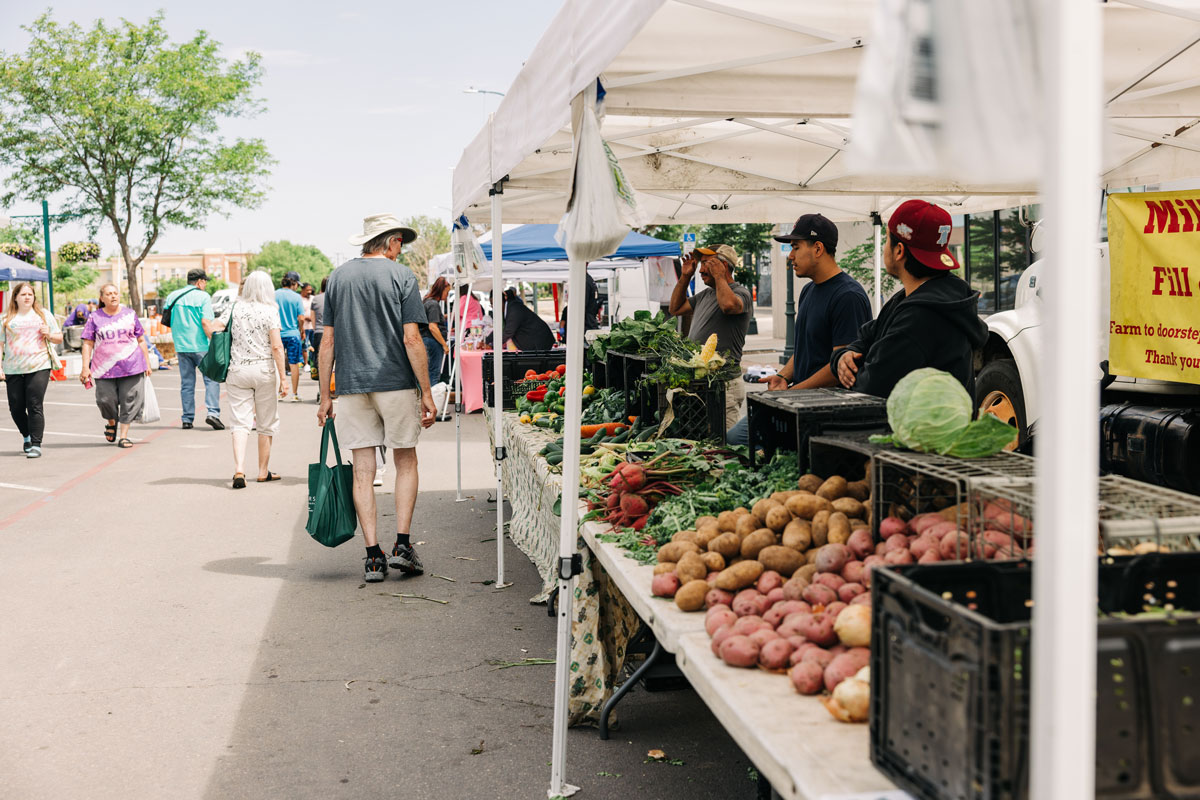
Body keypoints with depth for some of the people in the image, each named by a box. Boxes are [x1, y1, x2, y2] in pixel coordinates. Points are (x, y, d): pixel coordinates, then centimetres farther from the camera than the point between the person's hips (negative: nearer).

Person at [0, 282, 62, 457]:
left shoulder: (43, 315, 11)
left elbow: (59, 337, 15)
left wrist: (49, 334, -7)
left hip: (38, 368, -2)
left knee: (34, 406, -10)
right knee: (16, 408, 6)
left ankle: (36, 445, -7)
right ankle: (26, 436, 31)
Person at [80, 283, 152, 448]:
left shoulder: (129, 314, 9)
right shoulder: (95, 318, 7)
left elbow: (141, 341, 13)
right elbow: (88, 344, 6)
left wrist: (147, 363, 9)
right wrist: (85, 368, -2)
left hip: (131, 366, 0)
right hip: (104, 368, 0)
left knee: (129, 401, -2)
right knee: (106, 399, -4)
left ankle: (123, 436, 7)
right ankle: (111, 422, 28)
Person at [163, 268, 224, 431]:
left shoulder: (173, 296, 10)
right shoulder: (203, 297, -6)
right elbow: (205, 322, -15)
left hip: (181, 346, 5)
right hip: (200, 346, -5)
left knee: (186, 383, 10)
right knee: (211, 379, 1)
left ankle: (187, 419, 10)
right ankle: (212, 413, -14)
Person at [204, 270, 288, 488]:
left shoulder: (235, 308, 2)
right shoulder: (270, 311, -6)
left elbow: (212, 328, -5)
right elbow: (276, 347, -12)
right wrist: (283, 377, -10)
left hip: (237, 370, 2)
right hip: (265, 371, -2)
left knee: (240, 423, 1)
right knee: (266, 423, 13)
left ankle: (239, 470, -16)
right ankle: (263, 471, 22)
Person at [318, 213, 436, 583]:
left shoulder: (338, 277, 9)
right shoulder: (401, 275, -2)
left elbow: (327, 341, 7)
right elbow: (411, 338, -9)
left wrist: (324, 395, 11)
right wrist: (426, 392, -5)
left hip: (351, 386, 3)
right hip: (396, 382, -3)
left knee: (363, 472, 5)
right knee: (406, 462, 12)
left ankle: (373, 557, 4)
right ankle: (402, 545, 3)